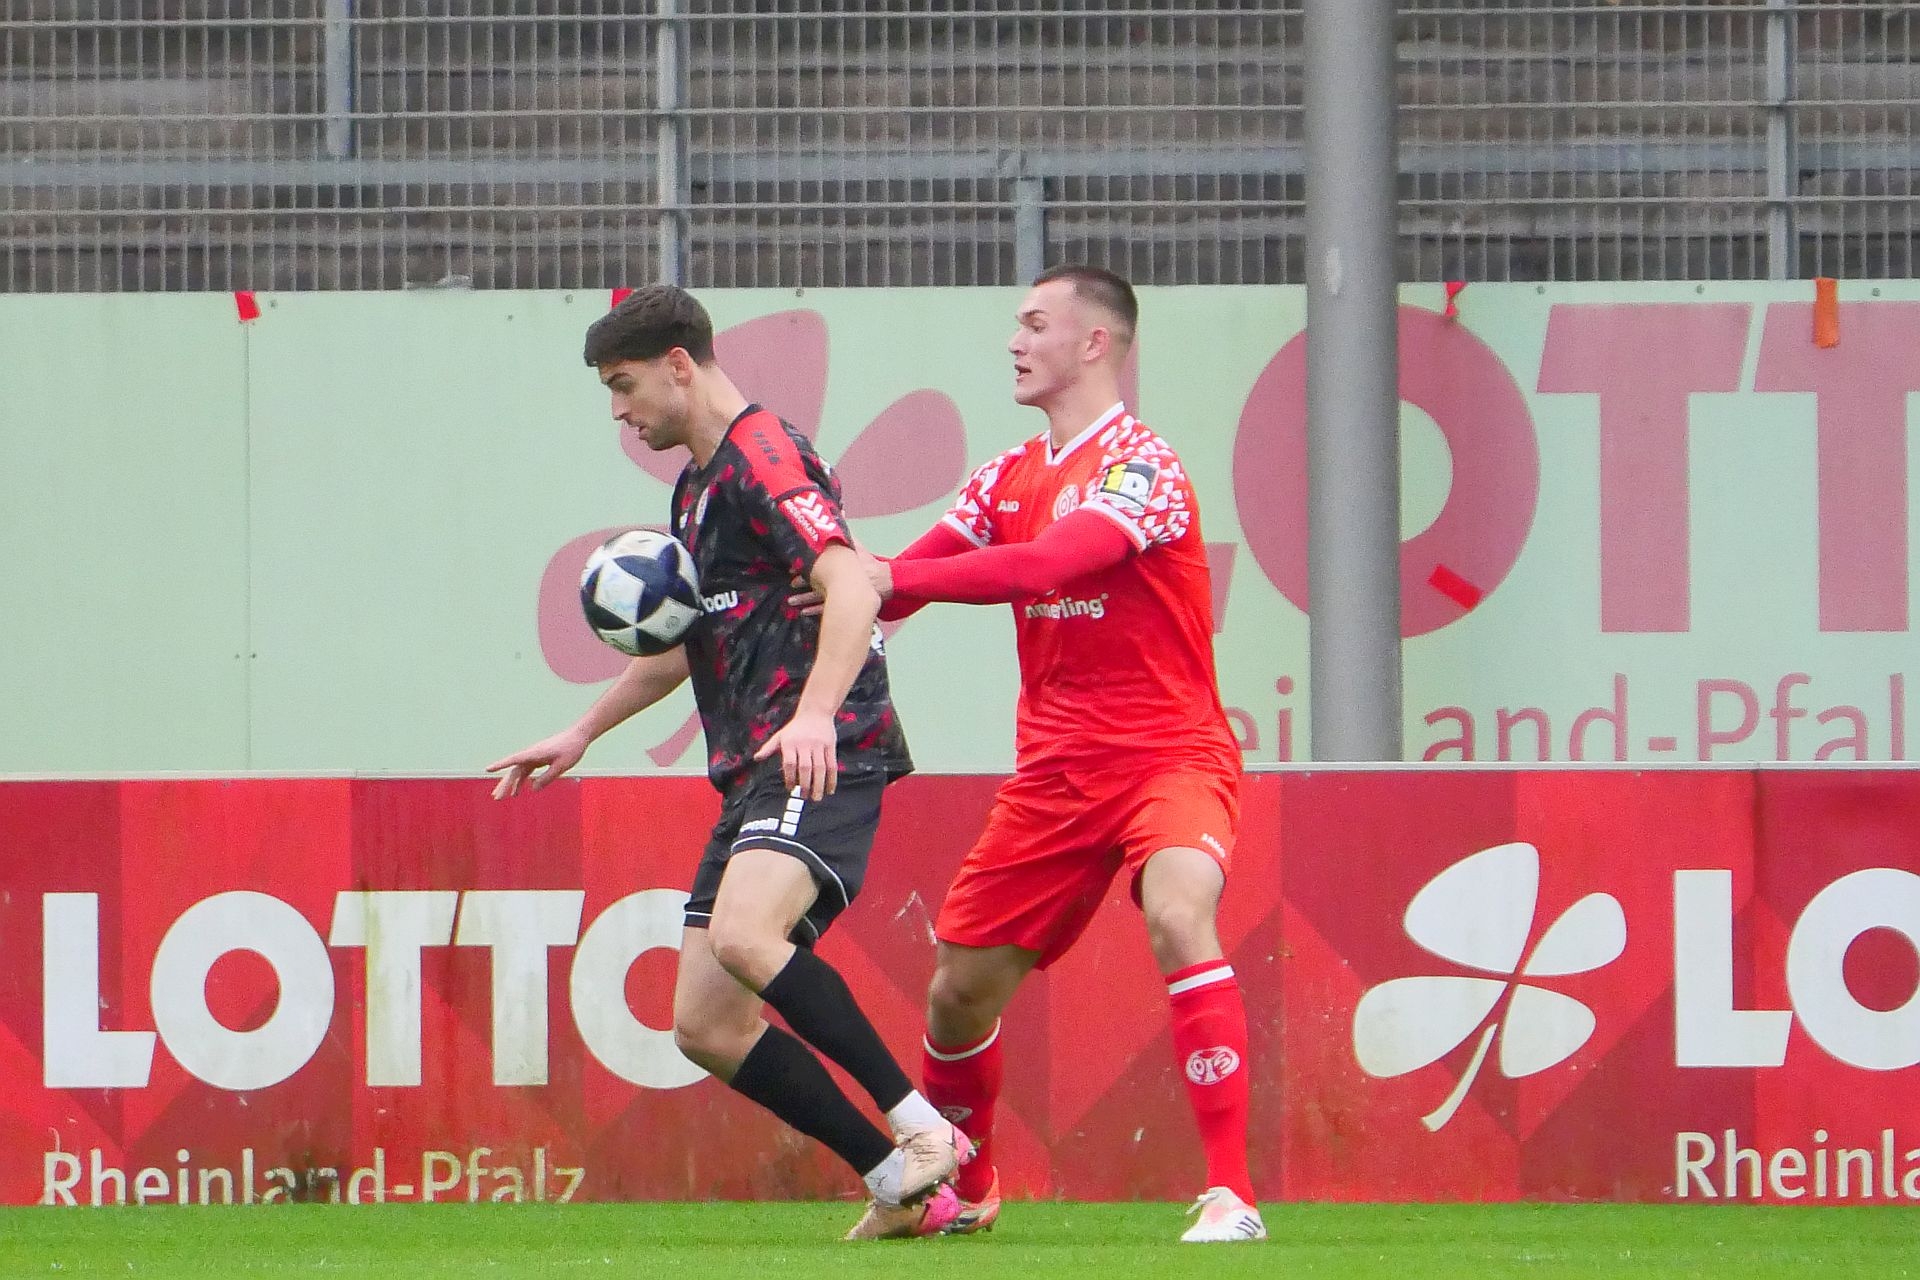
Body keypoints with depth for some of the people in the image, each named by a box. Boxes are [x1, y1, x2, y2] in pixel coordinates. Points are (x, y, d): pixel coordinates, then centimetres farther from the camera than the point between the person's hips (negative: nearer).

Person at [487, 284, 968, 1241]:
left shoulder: (764, 458, -8)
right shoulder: (698, 487, 23)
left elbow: (851, 588, -23)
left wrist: (815, 712, -37)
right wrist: (583, 732, 43)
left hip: (822, 759, -10)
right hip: (755, 771, 10)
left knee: (742, 936, -34)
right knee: (705, 1025, 1)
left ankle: (922, 1129, -27)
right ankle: (902, 1186, 3)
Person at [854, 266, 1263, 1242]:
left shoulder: (1141, 465, -13)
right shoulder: (1011, 476, 11)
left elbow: (1045, 564, -28)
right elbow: (899, 581, 11)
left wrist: (890, 578, -30)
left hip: (1169, 753, -7)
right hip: (1054, 769, 7)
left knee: (1178, 917, -33)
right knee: (960, 986, 9)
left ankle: (1230, 1196, -31)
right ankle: (961, 1188, 35)